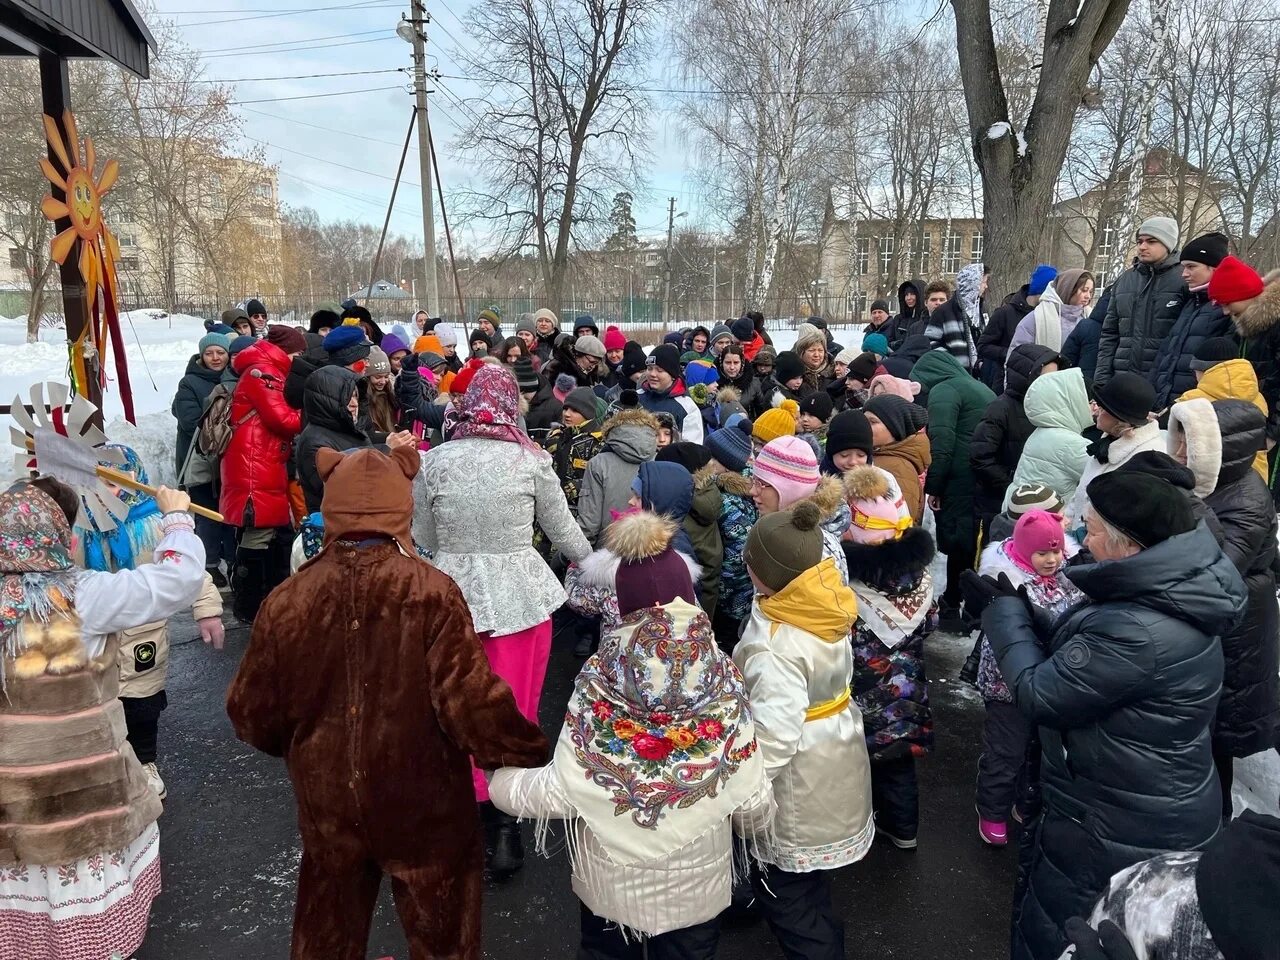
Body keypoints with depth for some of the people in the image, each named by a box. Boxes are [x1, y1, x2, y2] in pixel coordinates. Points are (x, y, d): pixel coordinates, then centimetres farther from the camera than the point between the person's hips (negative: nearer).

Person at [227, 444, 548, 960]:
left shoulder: (288, 599, -11)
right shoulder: (432, 592, -21)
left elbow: (251, 712, -1)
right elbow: (471, 700, -24)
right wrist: (529, 757, -9)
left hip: (328, 801, 3)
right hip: (421, 801, -3)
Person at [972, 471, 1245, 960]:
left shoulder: (1136, 633, -35)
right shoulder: (1170, 597, -2)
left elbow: (1037, 695, -24)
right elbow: (1075, 651, 8)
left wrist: (1005, 612, -13)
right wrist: (1011, 607, 1)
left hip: (1122, 832, -9)